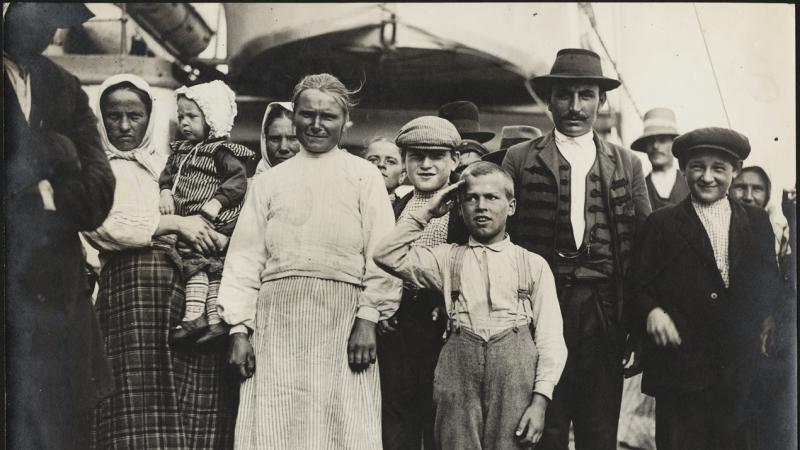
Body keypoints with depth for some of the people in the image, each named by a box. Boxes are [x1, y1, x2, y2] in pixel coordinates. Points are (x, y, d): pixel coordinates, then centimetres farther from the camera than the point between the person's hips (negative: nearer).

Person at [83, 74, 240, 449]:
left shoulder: (167, 163, 23)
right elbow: (102, 225, -6)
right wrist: (175, 224, -8)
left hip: (181, 287, 4)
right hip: (131, 285, -4)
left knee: (197, 405, -5)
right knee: (140, 405, -12)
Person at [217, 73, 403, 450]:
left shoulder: (365, 176, 10)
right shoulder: (269, 181, 16)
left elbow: (381, 253, 1)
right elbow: (245, 258, 11)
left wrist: (368, 319, -10)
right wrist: (239, 329, 1)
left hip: (341, 318, -2)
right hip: (277, 319, 2)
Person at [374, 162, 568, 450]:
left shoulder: (533, 264, 12)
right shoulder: (447, 258, 16)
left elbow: (550, 338, 6)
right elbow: (387, 256, 4)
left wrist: (540, 400, -5)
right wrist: (428, 212, 8)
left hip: (514, 365, -1)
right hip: (459, 365, 1)